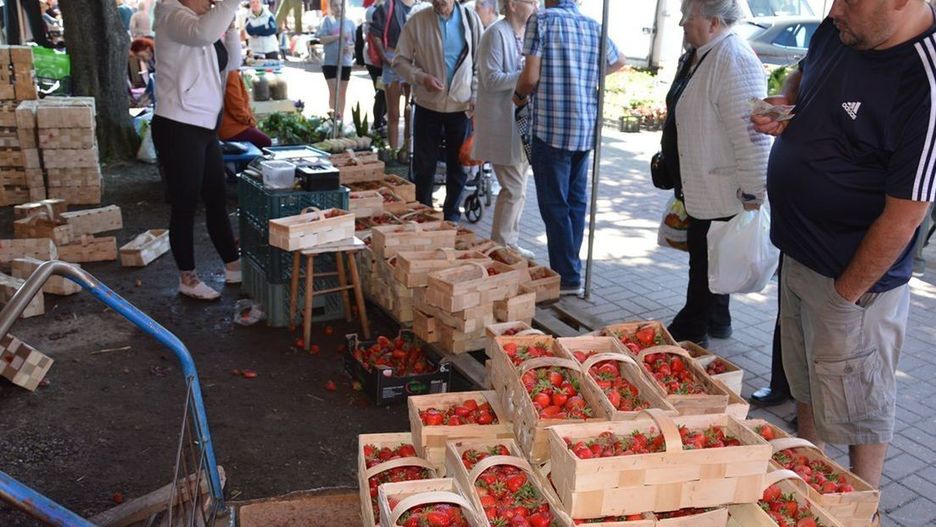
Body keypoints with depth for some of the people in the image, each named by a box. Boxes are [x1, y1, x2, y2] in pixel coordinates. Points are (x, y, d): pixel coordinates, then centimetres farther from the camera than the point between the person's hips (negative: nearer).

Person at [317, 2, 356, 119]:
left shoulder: (350, 22, 8)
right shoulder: (327, 20, 1)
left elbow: (356, 42, 10)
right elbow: (322, 39, -7)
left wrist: (350, 48, -12)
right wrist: (339, 36, -17)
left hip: (345, 62, 3)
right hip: (330, 62, -3)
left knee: (342, 93, 8)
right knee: (334, 92, -6)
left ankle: (340, 119, 16)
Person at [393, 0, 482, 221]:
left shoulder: (471, 19, -1)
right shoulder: (417, 22, -4)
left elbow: (480, 63, 3)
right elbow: (400, 60, 0)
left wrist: (476, 99, -4)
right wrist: (422, 78, -16)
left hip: (461, 105, 1)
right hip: (428, 105, 0)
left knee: (458, 165, 10)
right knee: (424, 166, 7)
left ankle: (452, 216, 25)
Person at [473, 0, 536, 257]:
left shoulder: (527, 34, 14)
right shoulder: (496, 33, -13)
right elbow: (492, 80, -18)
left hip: (522, 123, 9)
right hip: (503, 126, -9)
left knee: (517, 188, 14)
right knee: (513, 189, -7)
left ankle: (511, 243, 26)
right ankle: (501, 246, 5)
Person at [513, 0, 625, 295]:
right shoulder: (594, 27, 11)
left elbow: (531, 78, -12)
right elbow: (618, 62, 29)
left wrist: (519, 96, 9)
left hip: (552, 128, -6)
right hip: (587, 129, 6)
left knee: (555, 207, 1)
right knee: (576, 202, 15)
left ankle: (567, 278, 4)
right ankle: (571, 269, 23)